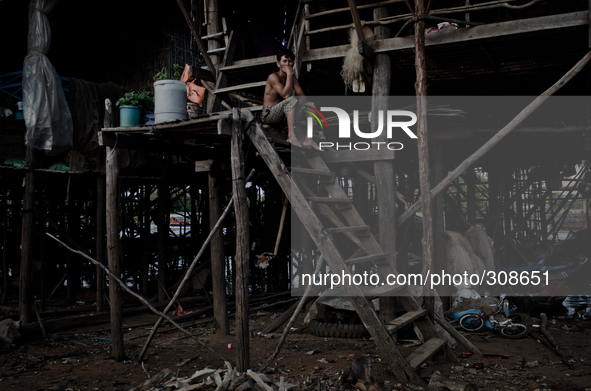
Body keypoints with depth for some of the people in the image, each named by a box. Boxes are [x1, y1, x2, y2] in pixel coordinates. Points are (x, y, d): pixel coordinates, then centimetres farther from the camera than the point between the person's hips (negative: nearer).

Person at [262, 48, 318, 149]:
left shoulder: (292, 78, 8)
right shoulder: (273, 77, -14)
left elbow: (302, 97, 1)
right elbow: (286, 95, -28)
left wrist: (295, 105, -20)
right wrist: (289, 74, -24)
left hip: (283, 116, 8)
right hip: (268, 115, -8)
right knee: (291, 100, -31)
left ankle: (308, 138, -18)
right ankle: (291, 135, -44)